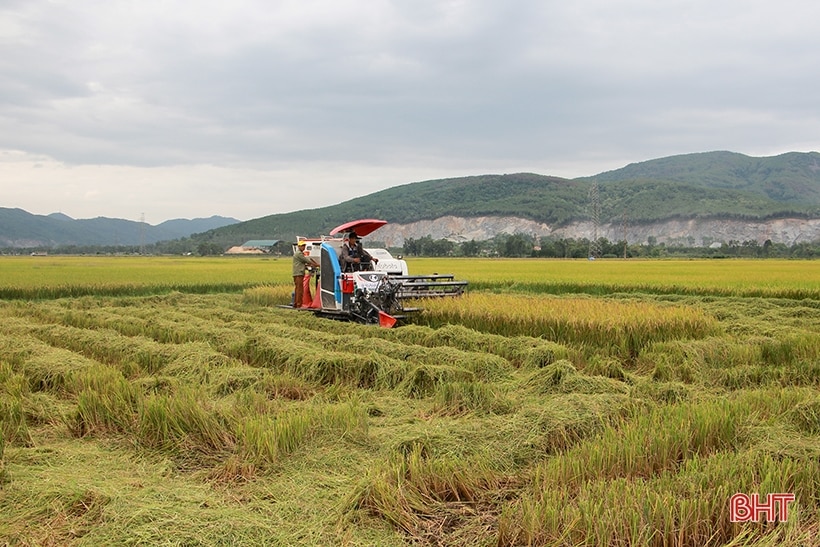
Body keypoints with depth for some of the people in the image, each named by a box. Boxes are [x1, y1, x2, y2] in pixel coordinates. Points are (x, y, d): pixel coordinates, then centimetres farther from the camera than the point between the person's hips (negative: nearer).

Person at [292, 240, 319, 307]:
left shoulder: (300, 253, 23)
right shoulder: (299, 253, -9)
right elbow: (307, 260, -9)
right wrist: (317, 265, -3)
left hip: (298, 274, 10)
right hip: (299, 274, -10)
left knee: (297, 289, 11)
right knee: (300, 289, -11)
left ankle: (295, 304, 13)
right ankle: (299, 305, -13)